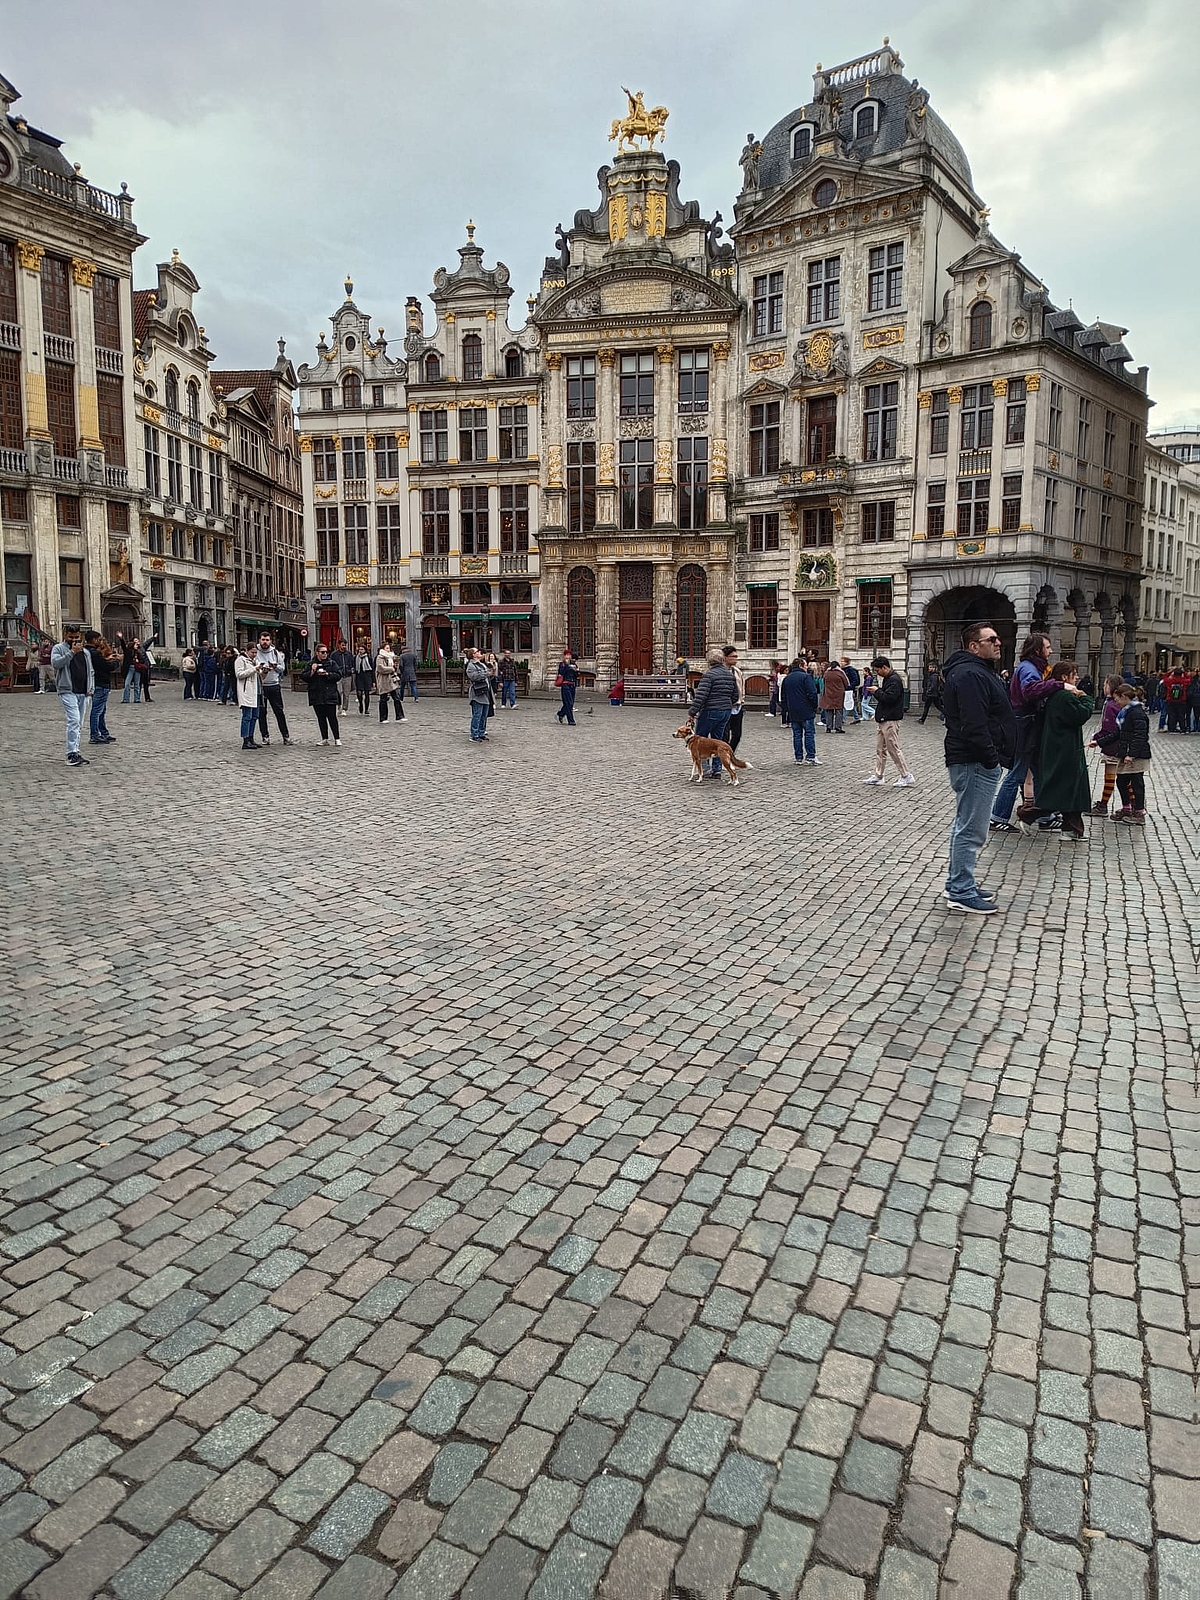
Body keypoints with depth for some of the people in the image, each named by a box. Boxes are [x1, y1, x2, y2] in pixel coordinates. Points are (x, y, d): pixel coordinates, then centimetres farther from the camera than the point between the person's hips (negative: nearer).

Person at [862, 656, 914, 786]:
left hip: (891, 720, -11)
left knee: (893, 748, -7)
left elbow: (889, 698, -25)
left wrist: (877, 691, -13)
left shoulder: (894, 680, -16)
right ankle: (878, 776, 20)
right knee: (880, 749, 13)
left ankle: (906, 776, -2)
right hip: (882, 719, 11)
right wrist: (877, 691, 5)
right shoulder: (886, 678, 16)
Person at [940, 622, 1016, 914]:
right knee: (971, 830, -7)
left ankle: (957, 884, 27)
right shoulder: (970, 675, -17)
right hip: (975, 763, -12)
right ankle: (961, 893, -1)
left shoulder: (977, 671, 19)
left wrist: (994, 757, 19)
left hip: (978, 762, 12)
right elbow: (973, 725, -26)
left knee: (965, 826, 17)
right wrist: (991, 758, -21)